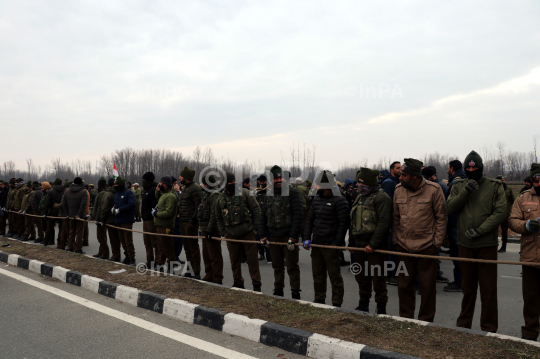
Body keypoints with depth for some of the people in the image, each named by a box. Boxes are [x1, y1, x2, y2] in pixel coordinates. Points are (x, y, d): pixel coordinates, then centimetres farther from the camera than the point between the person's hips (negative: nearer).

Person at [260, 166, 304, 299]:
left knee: (292, 266, 0)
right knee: (277, 266, 14)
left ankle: (295, 293, 9)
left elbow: (298, 216, -12)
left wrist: (293, 237, -16)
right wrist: (263, 235, 7)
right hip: (273, 236, 5)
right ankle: (278, 291, 27)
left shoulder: (293, 193, -6)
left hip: (288, 236, -5)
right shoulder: (267, 195, 11)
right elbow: (262, 217, 15)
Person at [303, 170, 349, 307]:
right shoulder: (316, 199, 13)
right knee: (317, 274, 16)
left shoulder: (339, 200, -11)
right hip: (316, 244, 8)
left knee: (334, 275, 2)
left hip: (330, 245, -7)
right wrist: (306, 238, 7)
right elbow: (309, 219, 16)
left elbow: (343, 224, -13)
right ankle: (319, 300, 30)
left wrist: (337, 243, -16)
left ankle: (337, 304, 12)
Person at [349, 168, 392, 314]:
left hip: (375, 247, -8)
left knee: (377, 278, -1)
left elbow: (384, 223, -20)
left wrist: (373, 244, -22)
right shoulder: (359, 197, 16)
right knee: (361, 276, 16)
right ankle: (363, 305, 31)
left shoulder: (381, 197, -12)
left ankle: (381, 309, 12)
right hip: (359, 245, 8)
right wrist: (351, 243, 19)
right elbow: (353, 222, 22)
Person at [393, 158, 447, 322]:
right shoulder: (398, 190, 2)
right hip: (404, 247, 4)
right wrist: (395, 241, 5)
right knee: (404, 285, 11)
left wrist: (436, 242, -7)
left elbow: (441, 218, -4)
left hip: (427, 246, -3)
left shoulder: (433, 189, -9)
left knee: (427, 287, 8)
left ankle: (426, 321, 23)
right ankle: (405, 319, 27)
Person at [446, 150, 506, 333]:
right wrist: (465, 192, -16)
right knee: (467, 287, 16)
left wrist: (479, 231, -16)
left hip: (487, 244, -3)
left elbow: (500, 212, -10)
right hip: (465, 244, 3)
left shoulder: (495, 186, -2)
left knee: (488, 289, 1)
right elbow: (450, 208, -4)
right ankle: (464, 324, 29)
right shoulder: (459, 186, 7)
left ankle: (489, 329, 13)